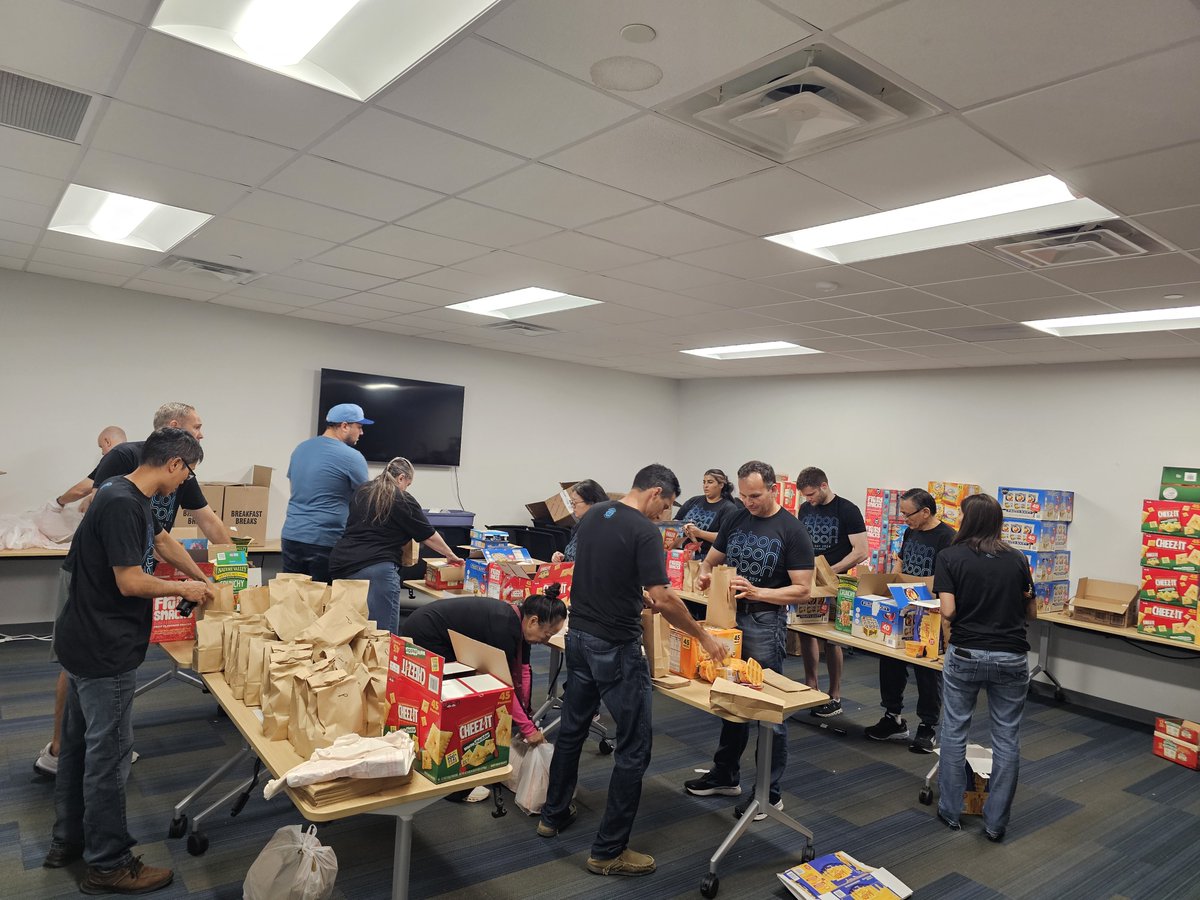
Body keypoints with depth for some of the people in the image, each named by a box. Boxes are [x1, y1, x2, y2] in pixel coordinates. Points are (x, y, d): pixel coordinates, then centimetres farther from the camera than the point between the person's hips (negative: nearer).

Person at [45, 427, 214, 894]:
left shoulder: (130, 496, 7)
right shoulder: (123, 505, -24)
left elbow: (163, 540, 22)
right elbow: (131, 582, -24)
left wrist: (202, 579, 29)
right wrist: (184, 590, -8)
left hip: (83, 643, 10)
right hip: (105, 652, -10)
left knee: (78, 743, 21)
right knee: (108, 754, 3)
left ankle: (67, 841, 37)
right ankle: (108, 864, 17)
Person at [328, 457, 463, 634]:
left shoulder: (361, 491, 15)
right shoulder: (403, 501, -1)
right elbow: (429, 537, 5)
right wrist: (451, 556, 19)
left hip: (341, 564, 7)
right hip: (375, 568, -7)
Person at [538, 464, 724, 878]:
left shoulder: (592, 514, 6)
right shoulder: (643, 530, -18)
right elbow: (664, 598, -21)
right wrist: (703, 636, -9)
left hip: (579, 636, 8)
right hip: (616, 648, -8)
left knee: (571, 729, 22)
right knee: (634, 746, 3)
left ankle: (554, 814, 37)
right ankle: (608, 851, 10)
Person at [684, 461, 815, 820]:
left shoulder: (792, 531, -10)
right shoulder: (736, 520, 6)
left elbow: (802, 590, -13)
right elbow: (711, 560, 14)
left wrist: (757, 592, -25)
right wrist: (705, 574, -9)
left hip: (765, 624, -6)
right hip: (730, 617, 6)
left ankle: (771, 793, 16)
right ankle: (725, 775, 32)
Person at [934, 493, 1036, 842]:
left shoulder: (950, 557, -6)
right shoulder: (1017, 559, 3)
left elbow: (948, 611, -12)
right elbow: (1031, 613, 11)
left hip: (966, 654, -2)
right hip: (1011, 657, 2)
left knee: (954, 731, 12)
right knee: (1007, 738, 10)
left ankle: (950, 811, 22)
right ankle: (996, 821, 17)